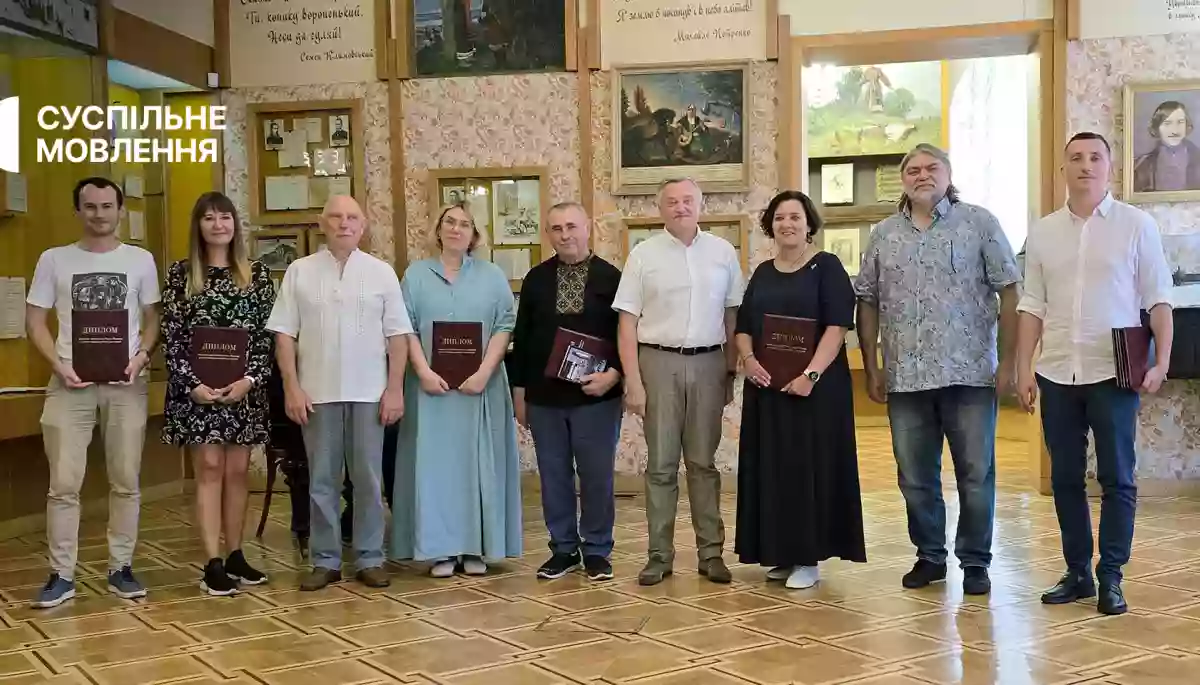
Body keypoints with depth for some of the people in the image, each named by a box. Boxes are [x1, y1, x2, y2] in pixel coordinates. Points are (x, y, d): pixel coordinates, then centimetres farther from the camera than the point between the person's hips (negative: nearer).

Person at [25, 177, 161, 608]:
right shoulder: (54, 260, 6)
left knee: (126, 481, 5)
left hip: (125, 382, 1)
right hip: (71, 382, 0)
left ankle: (121, 568, 16)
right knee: (64, 483, -2)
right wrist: (59, 365, -10)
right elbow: (35, 321, 6)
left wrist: (143, 354, -10)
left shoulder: (141, 260, 8)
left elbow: (152, 318, 10)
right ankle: (62, 575, 7)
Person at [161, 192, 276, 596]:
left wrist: (250, 379, -10)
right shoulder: (181, 274, 3)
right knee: (209, 469, -3)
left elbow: (266, 334, 2)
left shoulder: (257, 273, 6)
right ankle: (213, 563, 0)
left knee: (238, 471, 7)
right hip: (197, 387, -2)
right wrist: (191, 384, -11)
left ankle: (235, 556, 17)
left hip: (245, 387, 2)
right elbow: (171, 336, -1)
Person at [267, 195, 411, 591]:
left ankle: (370, 560, 14)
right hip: (317, 392, 0)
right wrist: (292, 388, -5)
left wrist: (395, 389, -3)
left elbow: (397, 335, 3)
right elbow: (285, 334, 2)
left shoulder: (382, 272, 5)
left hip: (369, 393, 0)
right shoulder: (299, 272, 4)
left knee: (368, 480, 5)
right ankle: (325, 561, 15)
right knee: (321, 481, 6)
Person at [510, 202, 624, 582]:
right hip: (544, 396, 3)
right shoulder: (536, 278, 7)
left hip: (597, 395, -3)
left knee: (597, 476, 3)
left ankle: (597, 550, 16)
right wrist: (519, 389, 7)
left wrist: (613, 373, -15)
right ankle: (563, 548, 21)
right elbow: (521, 336, 10)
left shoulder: (611, 277, -1)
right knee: (554, 476, 9)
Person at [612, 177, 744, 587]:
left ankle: (711, 552, 13)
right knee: (661, 464, 3)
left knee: (703, 462, 7)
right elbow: (627, 322, 0)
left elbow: (733, 316, 10)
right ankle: (659, 555, 9)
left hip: (708, 363, 1)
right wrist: (633, 381, -6)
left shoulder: (723, 252, 7)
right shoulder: (643, 255, 2)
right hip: (658, 362, -1)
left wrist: (731, 372, 7)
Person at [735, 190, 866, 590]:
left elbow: (837, 326, -11)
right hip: (766, 387, 6)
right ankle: (781, 553, 17)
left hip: (815, 385, -5)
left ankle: (809, 557, 4)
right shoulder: (762, 274, 14)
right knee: (771, 467, 7)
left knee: (810, 465, -3)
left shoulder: (827, 267, -2)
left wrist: (811, 374, -21)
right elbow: (743, 326, 13)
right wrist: (748, 359, -8)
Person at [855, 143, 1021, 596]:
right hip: (905, 378, 3)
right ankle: (929, 555, 25)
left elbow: (1009, 292, -1)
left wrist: (1008, 361, -6)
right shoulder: (883, 235, 9)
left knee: (976, 474, 4)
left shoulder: (979, 223, 0)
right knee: (915, 477, 10)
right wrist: (871, 368, 7)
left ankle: (975, 561, 18)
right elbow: (867, 302, 11)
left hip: (970, 373, -3)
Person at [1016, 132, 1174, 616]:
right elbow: (1033, 306, 9)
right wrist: (1024, 368, 5)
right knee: (1065, 478, 9)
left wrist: (1162, 360, -10)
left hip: (1114, 372, -3)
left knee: (1117, 478, 1)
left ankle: (1110, 577, 11)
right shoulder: (1043, 232, 8)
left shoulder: (1137, 225, 0)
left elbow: (1158, 300, -1)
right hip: (1057, 374, 3)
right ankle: (1077, 572, 20)